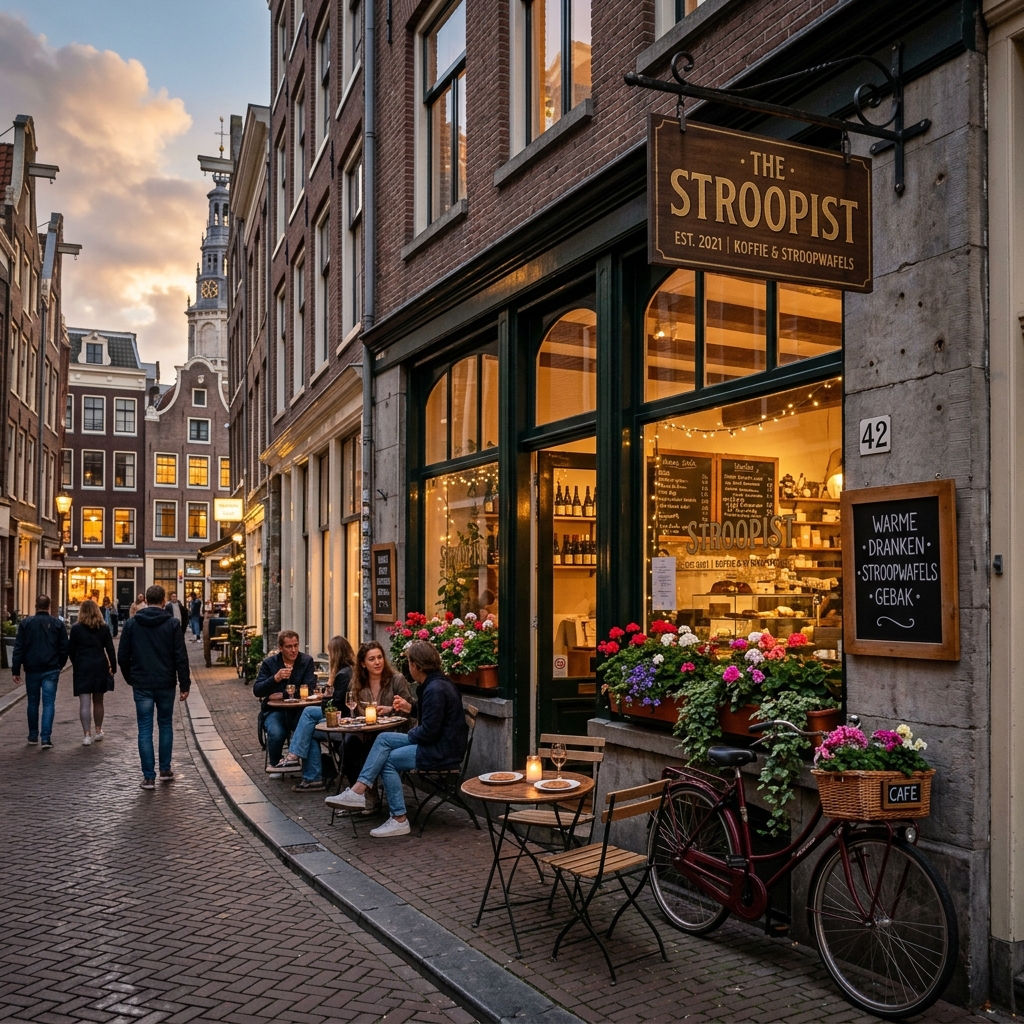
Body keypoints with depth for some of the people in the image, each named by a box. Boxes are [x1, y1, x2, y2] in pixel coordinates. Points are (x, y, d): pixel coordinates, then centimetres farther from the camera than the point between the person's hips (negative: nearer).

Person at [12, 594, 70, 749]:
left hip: (32, 669, 1)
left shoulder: (25, 623, -1)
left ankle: (33, 735, 24)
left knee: (33, 703, 15)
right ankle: (45, 738, -10)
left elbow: (19, 649, -3)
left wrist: (15, 670, 0)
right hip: (51, 670, -1)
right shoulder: (58, 624, -1)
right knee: (48, 703, -1)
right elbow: (64, 648, 1)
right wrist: (60, 665, 15)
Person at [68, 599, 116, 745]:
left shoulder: (76, 628, -4)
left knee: (84, 702, -3)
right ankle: (98, 731, 27)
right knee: (98, 701, 16)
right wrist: (113, 667, 6)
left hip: (82, 668, -2)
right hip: (100, 667, 2)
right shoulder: (104, 628, 1)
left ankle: (87, 734, -9)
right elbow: (110, 650, 0)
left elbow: (71, 650, 0)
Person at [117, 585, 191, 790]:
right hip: (166, 683, 0)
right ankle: (165, 770, 20)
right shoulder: (172, 623, -5)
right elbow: (181, 657, -7)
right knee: (165, 725, 16)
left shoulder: (131, 624, 1)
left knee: (145, 729, 2)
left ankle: (149, 777, 2)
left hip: (141, 685, 0)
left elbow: (123, 656, 3)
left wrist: (130, 678, 18)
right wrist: (185, 684, -2)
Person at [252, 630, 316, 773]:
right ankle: (275, 764, -7)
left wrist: (283, 695, -12)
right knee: (276, 733, -33)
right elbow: (257, 690, -5)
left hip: (298, 709, 0)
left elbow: (308, 689, -8)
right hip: (274, 710, 0)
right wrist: (275, 678, -22)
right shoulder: (269, 663, 5)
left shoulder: (307, 661, 3)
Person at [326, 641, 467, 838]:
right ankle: (358, 790, -4)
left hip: (442, 751, -10)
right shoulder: (436, 682, 10)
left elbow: (428, 732, -23)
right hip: (438, 742, 10)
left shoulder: (435, 689, -22)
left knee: (388, 760, -8)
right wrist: (410, 708, 24)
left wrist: (411, 734, -4)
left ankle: (399, 820, -1)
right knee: (383, 739, 4)